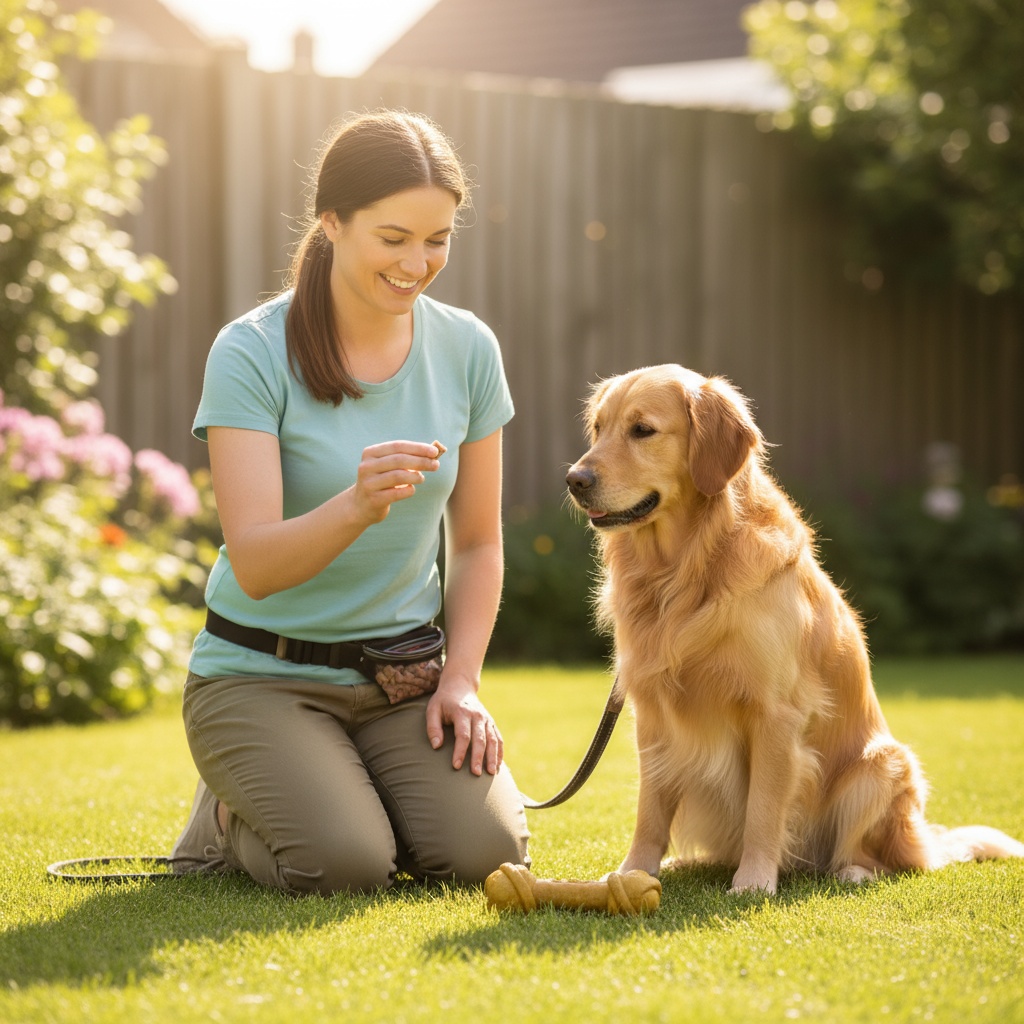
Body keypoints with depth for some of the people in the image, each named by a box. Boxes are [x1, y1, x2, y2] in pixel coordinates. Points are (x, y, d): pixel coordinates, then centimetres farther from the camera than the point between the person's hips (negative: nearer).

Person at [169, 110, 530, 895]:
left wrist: (462, 680, -4)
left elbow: (478, 544, 10)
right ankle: (228, 821, 9)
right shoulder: (252, 352, -14)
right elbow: (254, 565, -22)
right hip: (264, 674, -4)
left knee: (484, 852, -19)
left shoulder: (467, 349, -1)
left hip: (405, 674, 4)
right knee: (343, 865, -27)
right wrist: (359, 505, -41)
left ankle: (357, 796, 14)